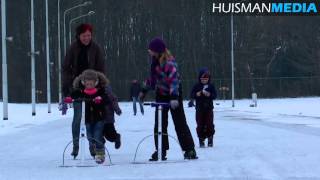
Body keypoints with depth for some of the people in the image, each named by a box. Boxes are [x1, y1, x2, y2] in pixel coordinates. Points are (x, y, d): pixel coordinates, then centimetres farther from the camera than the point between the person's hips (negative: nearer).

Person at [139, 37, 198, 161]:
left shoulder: (169, 63, -23)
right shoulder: (155, 61, 3)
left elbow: (174, 79, -32)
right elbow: (152, 77, 18)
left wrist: (174, 97, -43)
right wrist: (144, 90, 23)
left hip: (173, 95, -8)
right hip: (161, 95, 8)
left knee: (180, 123, -3)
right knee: (160, 124, 5)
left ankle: (189, 150, 4)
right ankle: (161, 151, 9)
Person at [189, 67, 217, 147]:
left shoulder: (211, 86, 4)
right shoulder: (196, 86, 3)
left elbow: (215, 95, -2)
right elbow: (191, 95, -1)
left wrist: (209, 94, -20)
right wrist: (197, 94, -20)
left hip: (209, 109, 0)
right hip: (199, 109, 0)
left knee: (209, 124, -2)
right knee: (200, 125, 0)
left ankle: (210, 139, 10)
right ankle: (201, 140, 8)